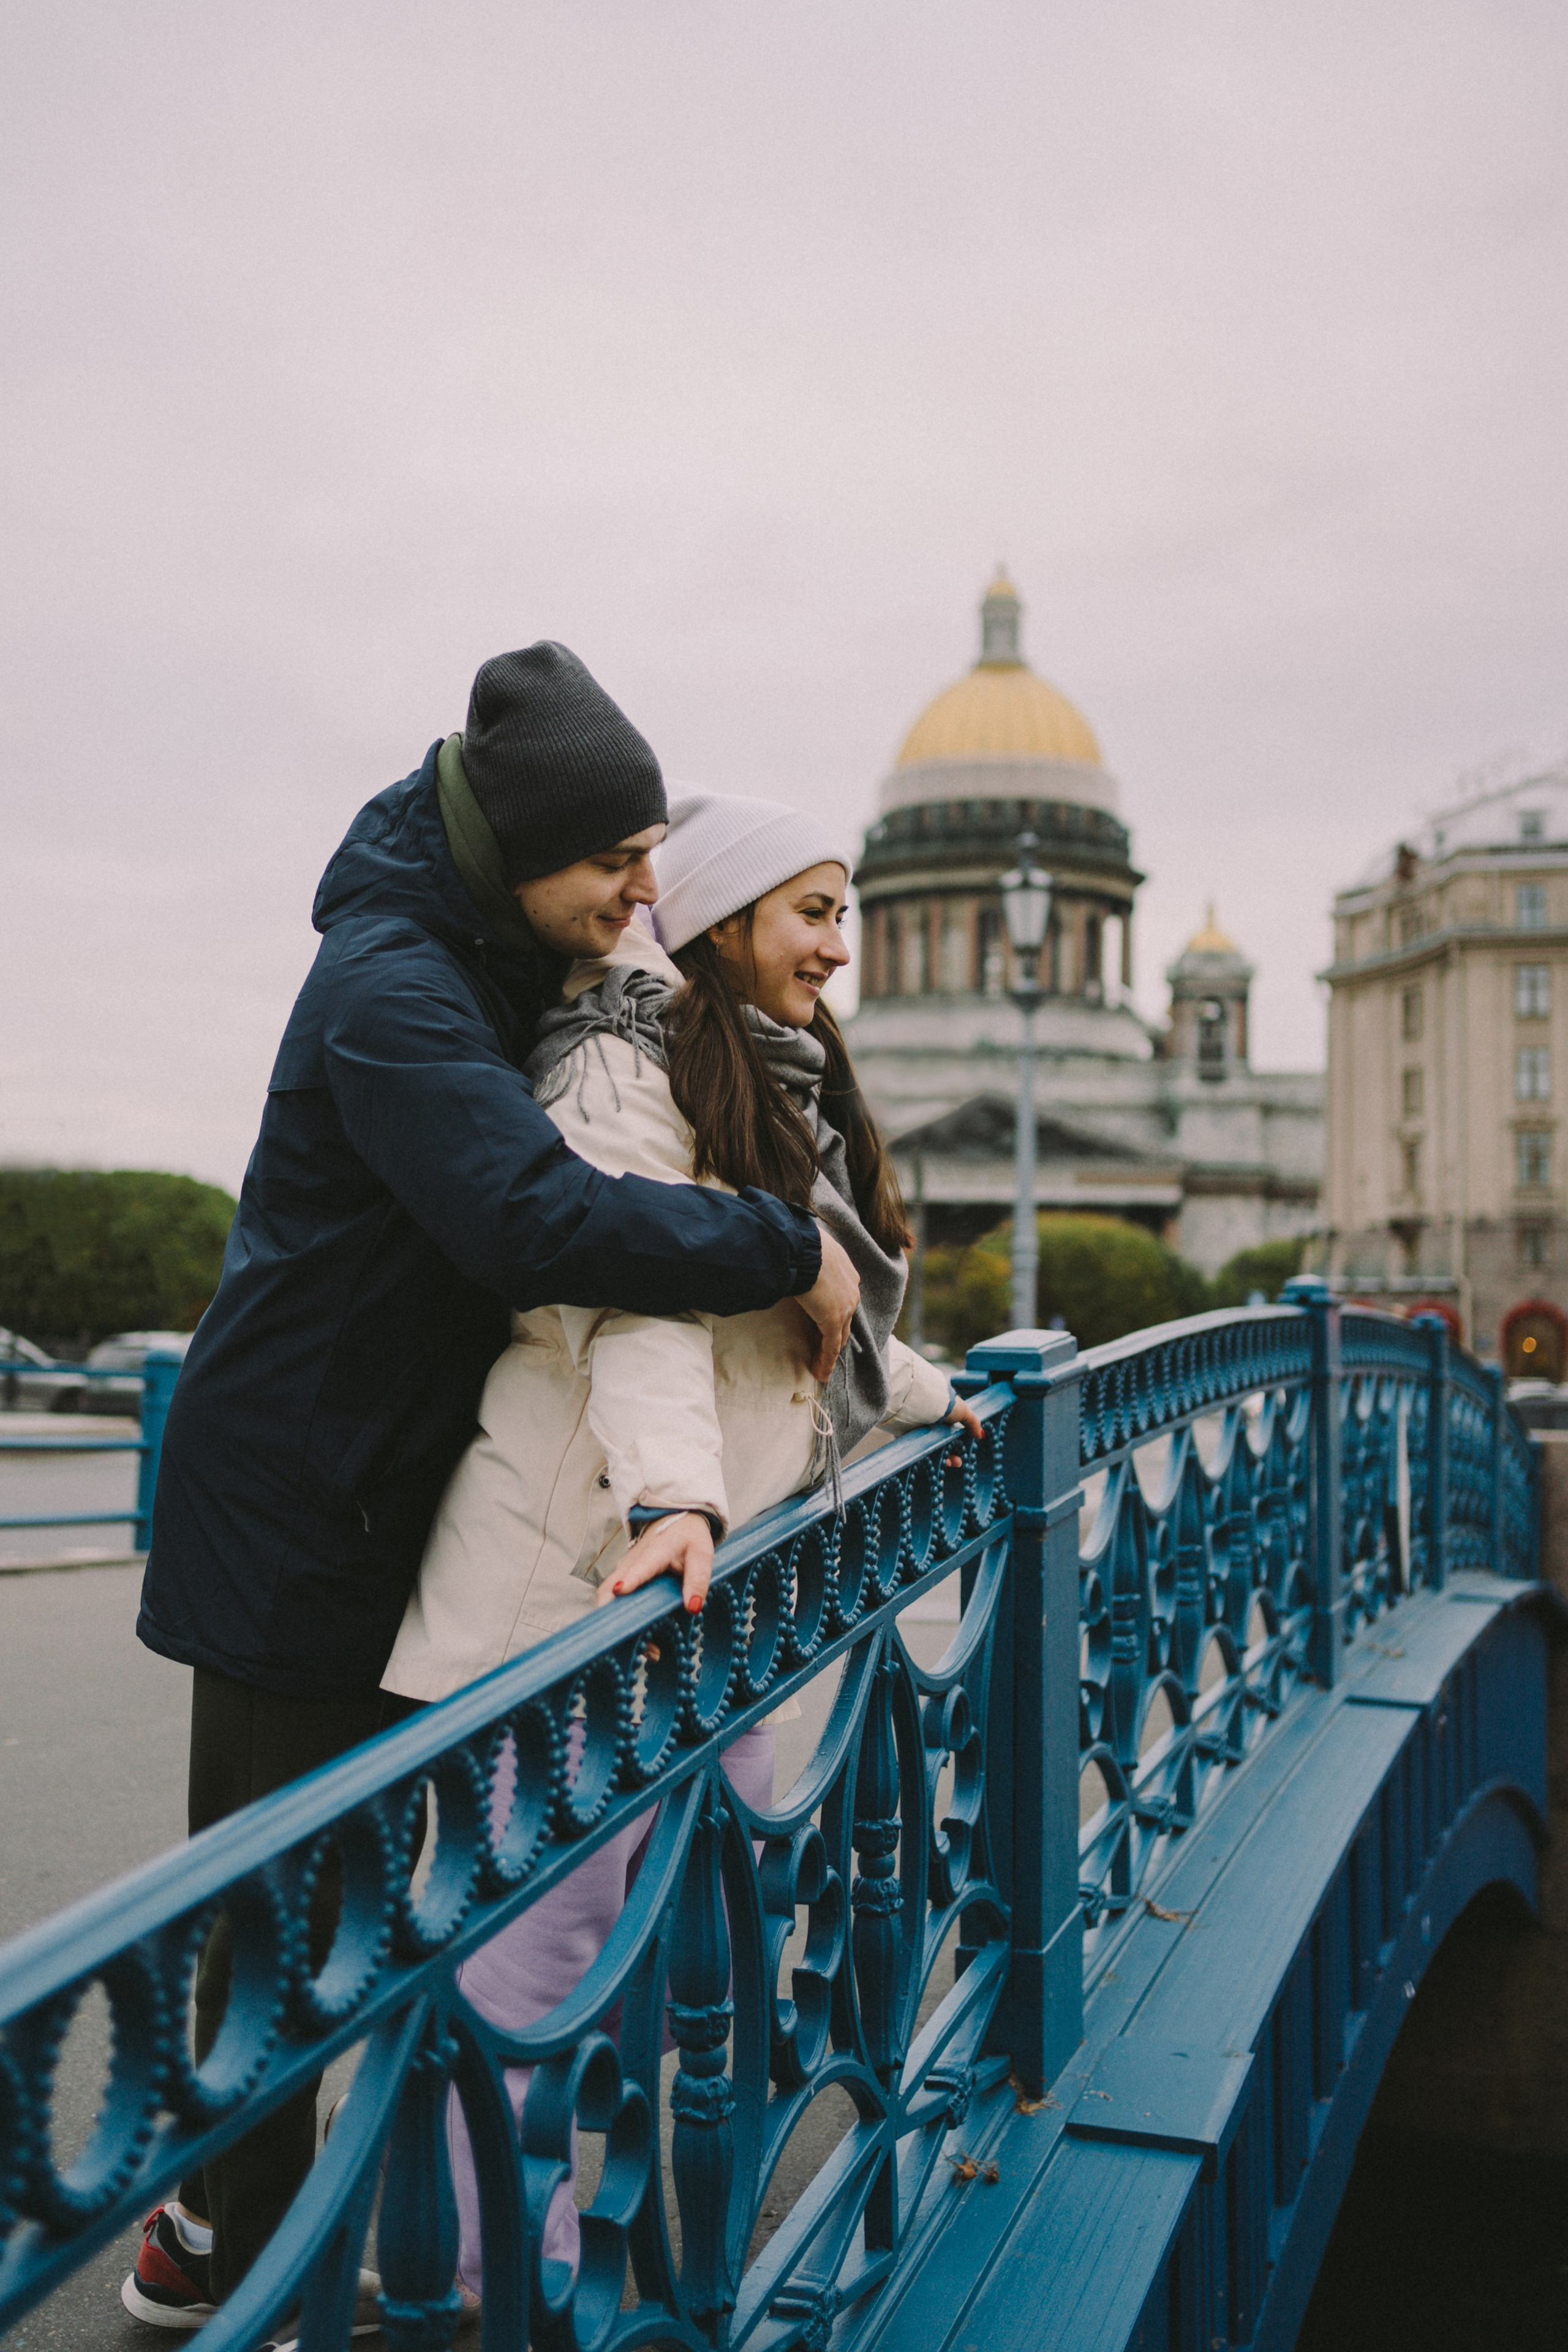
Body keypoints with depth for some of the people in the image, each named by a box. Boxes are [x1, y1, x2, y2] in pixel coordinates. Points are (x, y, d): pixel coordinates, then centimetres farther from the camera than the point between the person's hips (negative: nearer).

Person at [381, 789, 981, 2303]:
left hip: (702, 1566, 10)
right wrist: (674, 1491, -36)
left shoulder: (782, 1089, 20)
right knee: (546, 1909, -5)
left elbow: (806, 1314, 30)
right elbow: (638, 1296, -24)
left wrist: (931, 1398, 36)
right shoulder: (623, 1067, -11)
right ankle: (494, 2273, 9)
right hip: (586, 1553, -10)